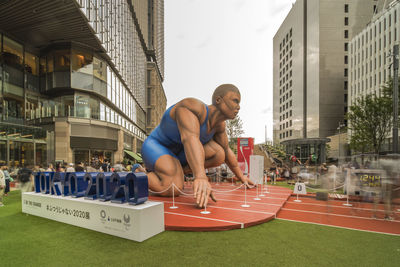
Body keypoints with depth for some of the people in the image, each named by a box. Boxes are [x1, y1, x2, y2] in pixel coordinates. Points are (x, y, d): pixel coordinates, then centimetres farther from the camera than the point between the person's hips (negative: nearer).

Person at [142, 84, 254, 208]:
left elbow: (226, 151, 8)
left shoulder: (219, 124, -5)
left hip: (178, 153, 7)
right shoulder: (191, 107, -30)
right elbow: (190, 139, -47)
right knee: (173, 189, -31)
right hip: (156, 147, -7)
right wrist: (201, 177, -60)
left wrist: (241, 176, 10)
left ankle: (176, 172, 2)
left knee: (218, 154, -14)